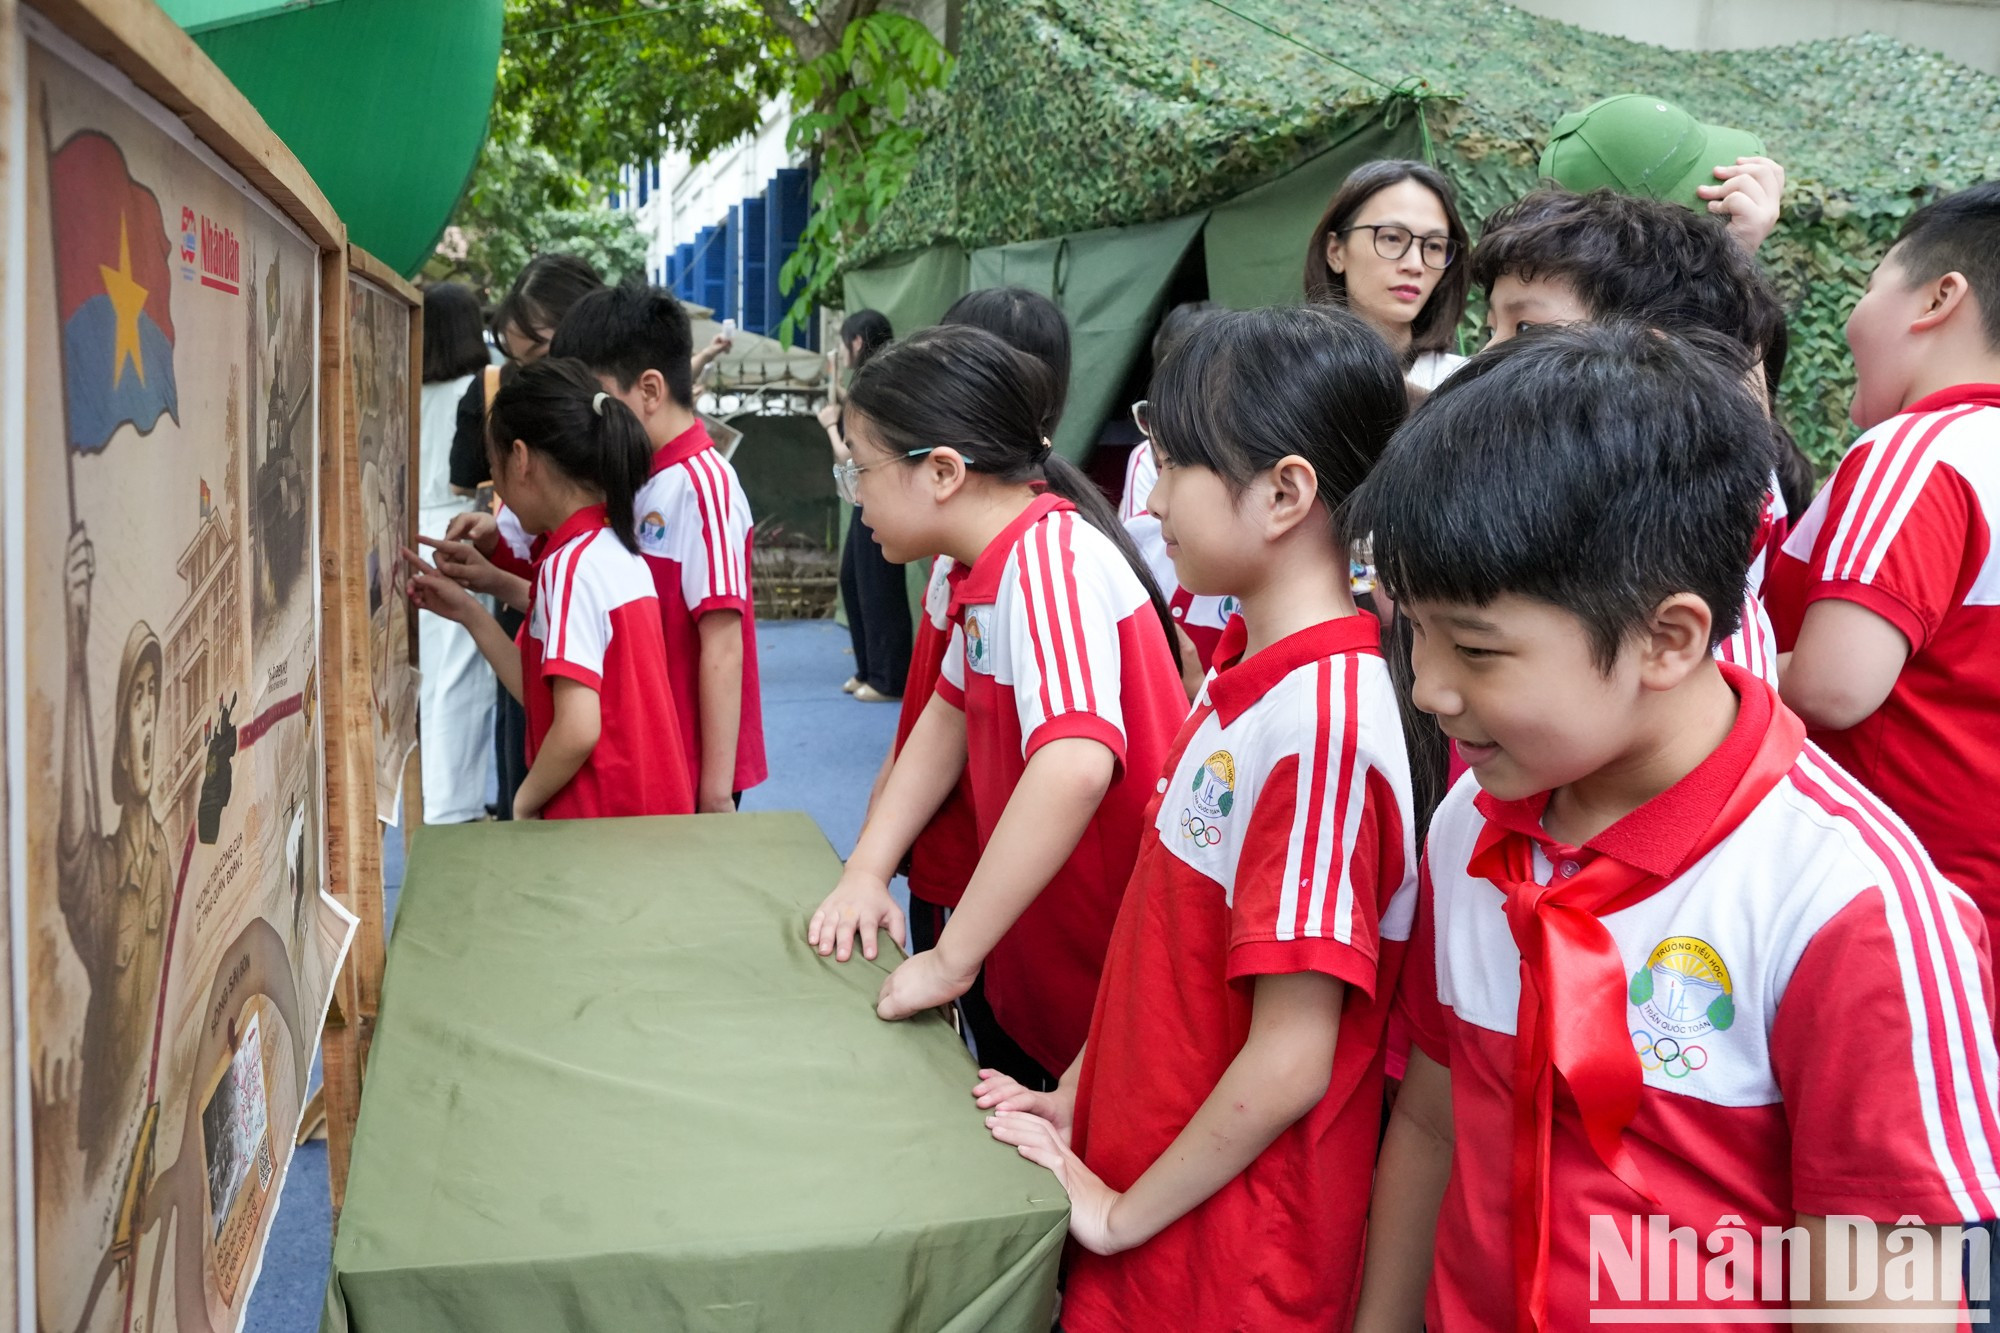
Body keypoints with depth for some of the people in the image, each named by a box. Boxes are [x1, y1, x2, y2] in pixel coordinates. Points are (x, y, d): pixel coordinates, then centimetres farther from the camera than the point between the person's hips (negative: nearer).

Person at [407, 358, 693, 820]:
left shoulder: (570, 565, -15)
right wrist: (470, 613, 13)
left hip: (603, 817, -8)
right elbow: (548, 693, 11)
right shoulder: (619, 552, 10)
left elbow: (577, 729, -22)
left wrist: (524, 801, -7)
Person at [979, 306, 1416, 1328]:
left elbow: (1289, 1063, -23)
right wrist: (1078, 1099, 6)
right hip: (1135, 1155, 7)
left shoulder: (1321, 723, -25)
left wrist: (1121, 1215, -13)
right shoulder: (1239, 675, 2)